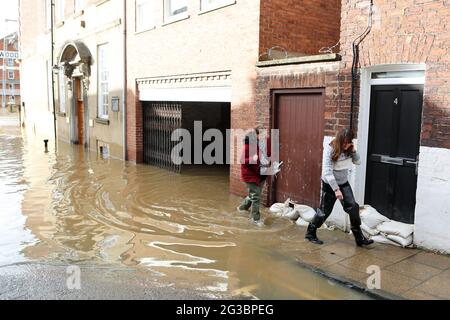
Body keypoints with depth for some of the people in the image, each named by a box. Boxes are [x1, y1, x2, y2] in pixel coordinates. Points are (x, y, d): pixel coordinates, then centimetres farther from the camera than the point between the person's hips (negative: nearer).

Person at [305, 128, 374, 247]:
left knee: (353, 208, -5)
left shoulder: (348, 149, -5)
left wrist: (353, 151, -17)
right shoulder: (329, 149, -22)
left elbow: (358, 162, 2)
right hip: (330, 185, -5)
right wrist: (336, 189, -29)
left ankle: (359, 238, 5)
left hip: (344, 184, 5)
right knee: (324, 211, 5)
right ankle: (310, 233, 25)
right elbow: (327, 172, -26)